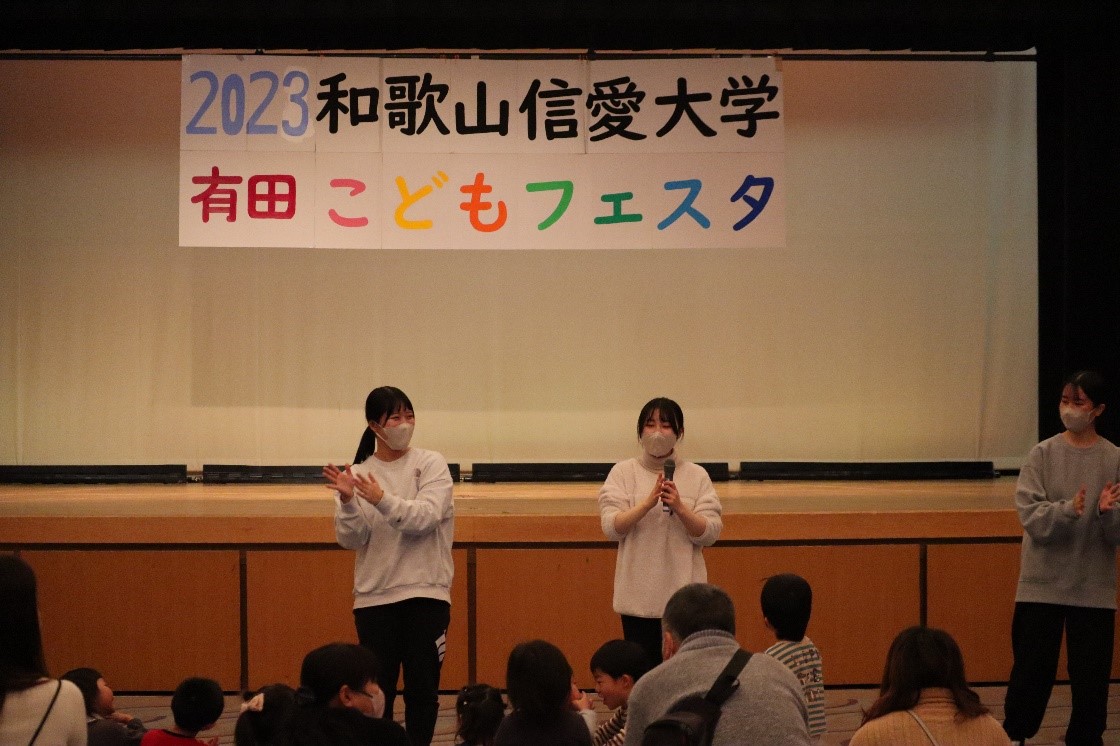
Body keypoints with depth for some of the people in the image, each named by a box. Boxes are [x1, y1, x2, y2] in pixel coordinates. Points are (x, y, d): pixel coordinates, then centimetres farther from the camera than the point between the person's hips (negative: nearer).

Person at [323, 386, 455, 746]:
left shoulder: (430, 465, 1)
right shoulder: (358, 473, 4)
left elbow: (426, 517, -15)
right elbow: (351, 540, -2)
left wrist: (382, 499, -28)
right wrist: (348, 501, -20)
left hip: (425, 593, -1)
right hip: (374, 597, 1)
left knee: (423, 689, 1)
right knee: (377, 691, 1)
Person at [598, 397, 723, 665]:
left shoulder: (696, 476, 5)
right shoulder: (623, 472, 4)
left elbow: (710, 533, -1)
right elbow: (611, 528, -6)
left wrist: (679, 507, -18)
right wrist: (648, 502, -20)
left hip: (682, 593, 0)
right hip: (638, 596, 0)